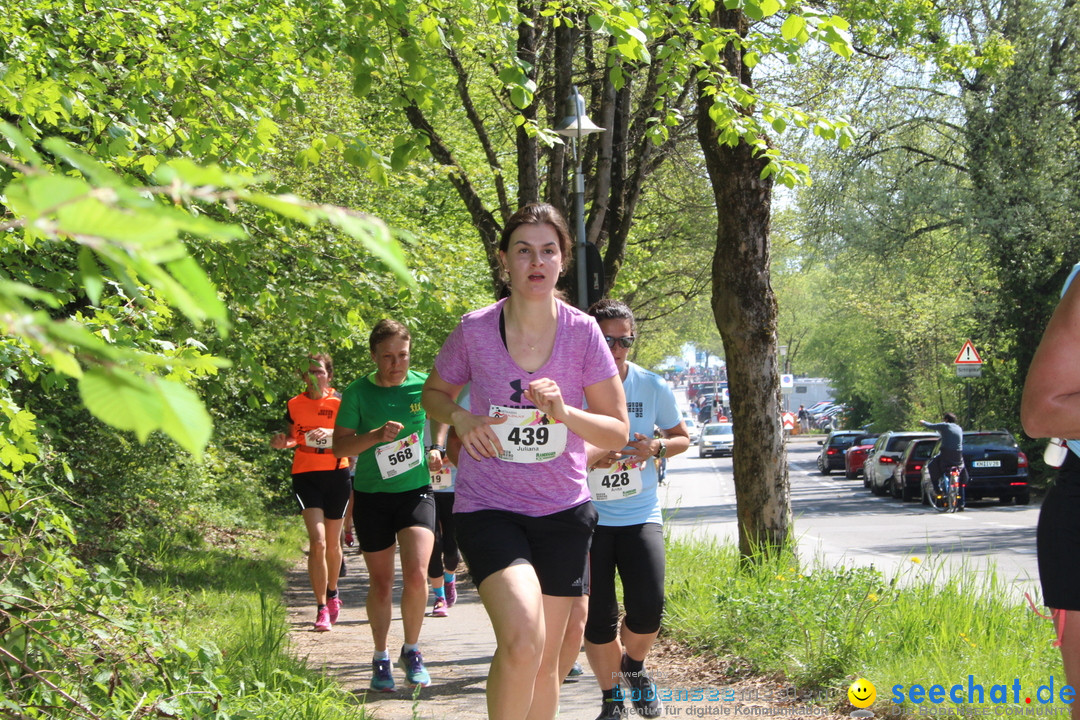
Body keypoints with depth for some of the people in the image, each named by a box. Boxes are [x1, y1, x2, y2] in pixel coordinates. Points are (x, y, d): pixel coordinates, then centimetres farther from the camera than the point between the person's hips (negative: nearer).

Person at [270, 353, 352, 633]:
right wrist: (283, 442, -5)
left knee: (333, 542, 13)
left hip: (336, 474, 0)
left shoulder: (340, 402, -2)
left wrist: (331, 433, -22)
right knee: (317, 541, -15)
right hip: (306, 475, 0)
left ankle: (332, 593, 38)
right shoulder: (294, 404, 4)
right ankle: (322, 608, -12)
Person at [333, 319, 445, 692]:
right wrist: (377, 435, -22)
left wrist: (435, 450, 0)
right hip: (372, 496, 0)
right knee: (380, 583, 7)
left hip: (416, 491, 0)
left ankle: (411, 651, 6)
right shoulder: (358, 392, -5)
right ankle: (380, 659, 24)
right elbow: (340, 445, -7)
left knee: (416, 573, -16)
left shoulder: (424, 385, -1)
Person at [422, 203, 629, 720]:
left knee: (546, 661, 10)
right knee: (522, 639, -25)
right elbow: (435, 393, 13)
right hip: (488, 508, -2)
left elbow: (617, 432, -1)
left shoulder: (582, 333, -5)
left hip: (563, 510, 3)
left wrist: (564, 412, -20)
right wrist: (460, 419, -10)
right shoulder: (474, 331, -7)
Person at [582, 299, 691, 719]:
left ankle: (634, 667, 18)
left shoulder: (653, 388, -1)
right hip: (586, 516, -1)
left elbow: (682, 437, 13)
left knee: (648, 607, -15)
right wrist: (587, 456, -19)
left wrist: (657, 448, -9)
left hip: (640, 514, 1)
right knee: (597, 619, -3)